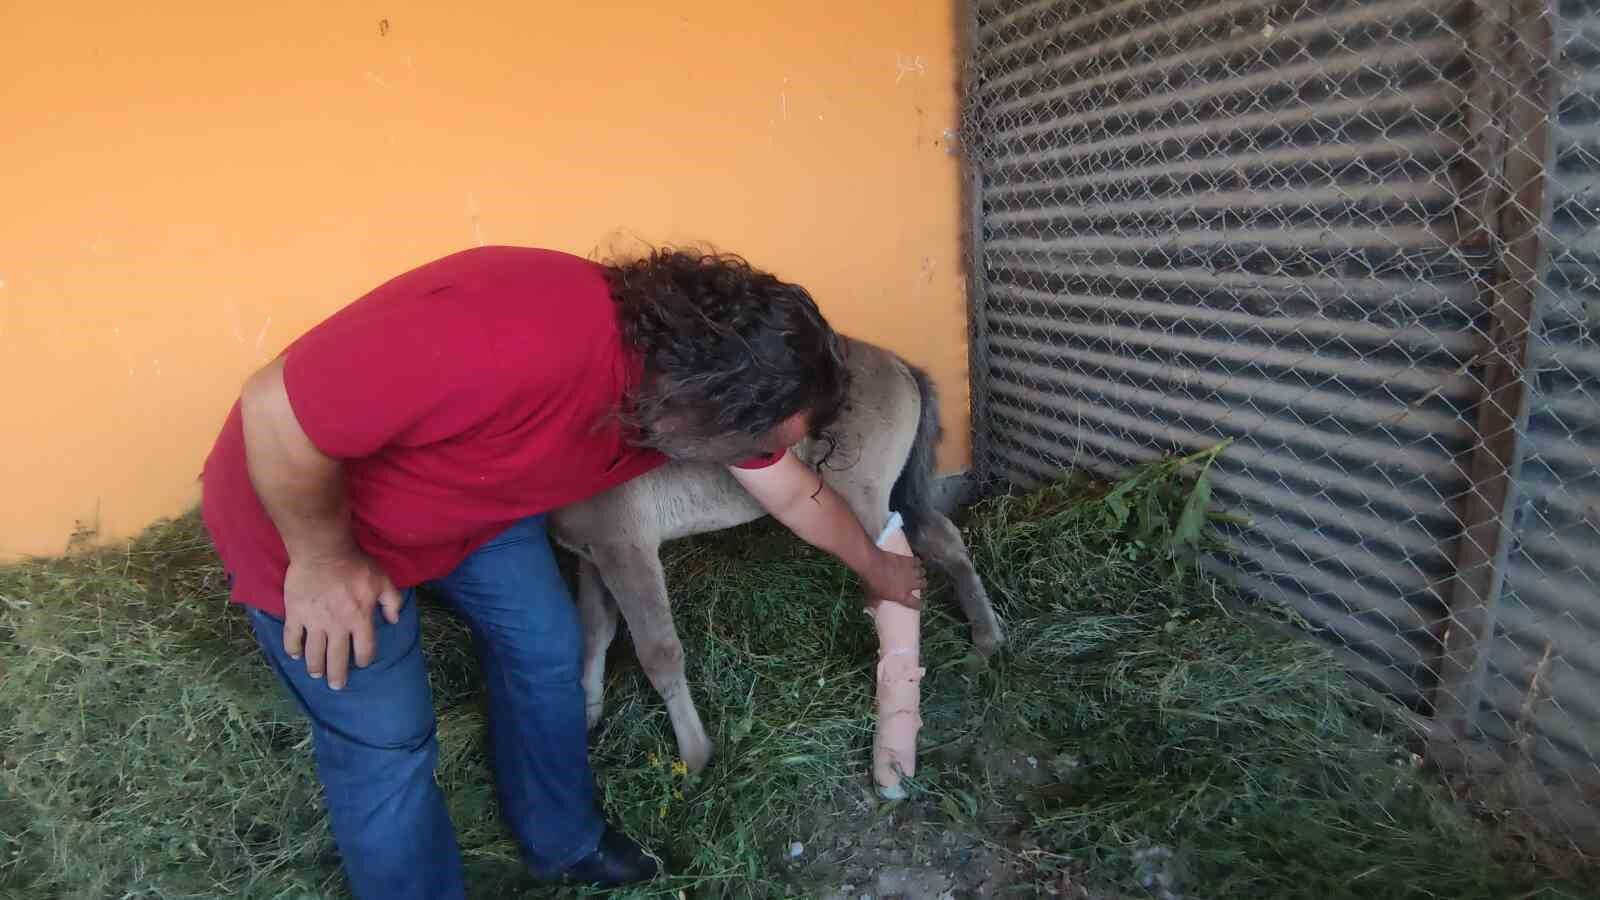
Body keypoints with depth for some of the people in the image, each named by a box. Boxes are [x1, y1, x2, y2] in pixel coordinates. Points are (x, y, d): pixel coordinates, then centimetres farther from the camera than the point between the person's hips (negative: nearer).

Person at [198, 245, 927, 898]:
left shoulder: (693, 374, -16)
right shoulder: (509, 343, -44)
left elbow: (793, 489, 2)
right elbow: (276, 410, -32)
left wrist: (873, 565, 17)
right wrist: (323, 560, -19)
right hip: (305, 505, -6)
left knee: (545, 650, 12)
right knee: (385, 741, 2)